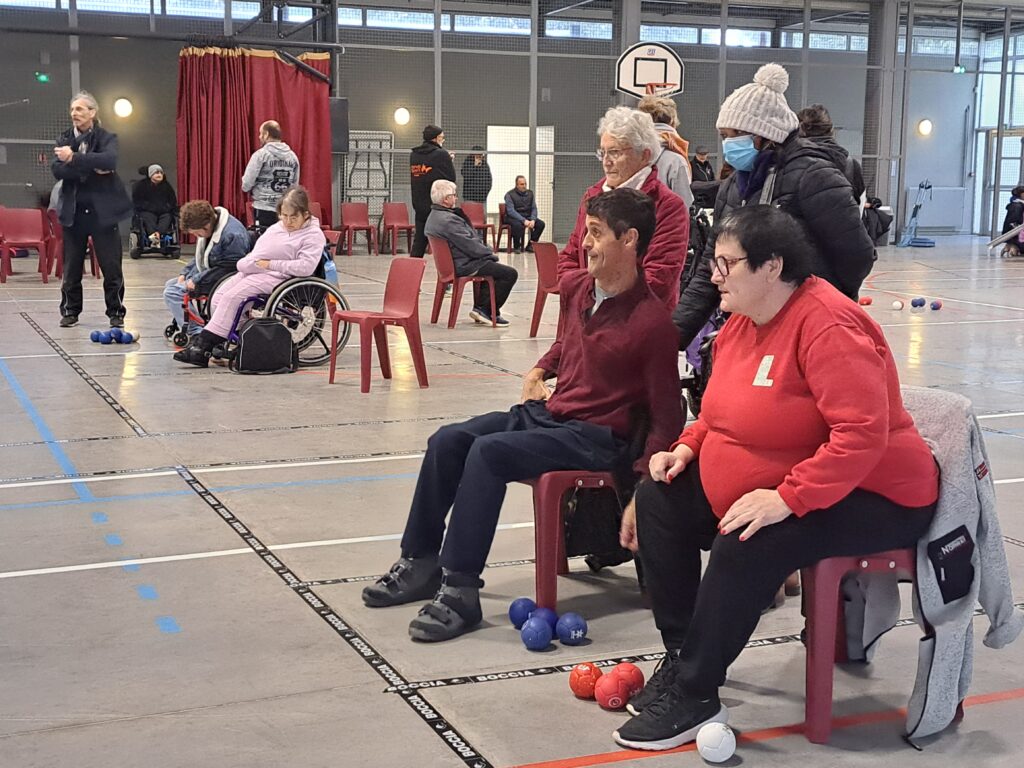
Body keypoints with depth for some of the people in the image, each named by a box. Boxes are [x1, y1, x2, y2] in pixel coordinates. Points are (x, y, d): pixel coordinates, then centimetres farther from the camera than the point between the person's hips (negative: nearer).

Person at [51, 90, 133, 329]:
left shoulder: (107, 138, -1)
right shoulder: (65, 139, 8)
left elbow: (109, 160, -22)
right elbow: (57, 170, -7)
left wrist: (74, 158, -27)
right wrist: (91, 168, -17)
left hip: (102, 210, -3)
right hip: (73, 211, 3)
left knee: (111, 266, 0)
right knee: (71, 266, 8)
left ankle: (116, 312, 11)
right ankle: (70, 311, 20)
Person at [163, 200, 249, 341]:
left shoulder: (232, 235, -28)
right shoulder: (207, 228, 3)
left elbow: (225, 269, -27)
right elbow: (200, 257, 17)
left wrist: (196, 281, -23)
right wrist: (184, 274, 6)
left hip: (220, 282, -11)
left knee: (171, 293, -17)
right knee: (170, 285, 17)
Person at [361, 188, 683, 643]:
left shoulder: (651, 322, -18)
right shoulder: (574, 287, 5)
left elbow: (665, 418, -16)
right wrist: (539, 370, 13)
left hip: (596, 436, -8)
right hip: (547, 411, 8)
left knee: (489, 451, -28)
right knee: (447, 441, -8)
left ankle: (460, 591, -23)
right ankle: (419, 563, 4)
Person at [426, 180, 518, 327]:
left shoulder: (434, 216, 8)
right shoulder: (448, 220, -26)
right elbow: (471, 247, -25)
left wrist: (487, 250, 7)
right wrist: (490, 253, -8)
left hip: (453, 263, 11)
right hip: (465, 266, -11)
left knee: (494, 265, 33)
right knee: (510, 274, -5)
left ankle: (480, 307, 27)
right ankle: (486, 311, 3)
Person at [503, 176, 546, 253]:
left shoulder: (530, 193, 7)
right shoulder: (510, 194, -9)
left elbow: (534, 208, 5)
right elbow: (511, 211, -18)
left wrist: (533, 220, -16)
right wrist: (524, 220, -28)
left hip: (527, 217, 5)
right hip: (513, 217, -5)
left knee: (541, 224, -17)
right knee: (518, 225, -38)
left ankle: (530, 245, -2)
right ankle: (516, 247, -16)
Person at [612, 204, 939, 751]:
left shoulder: (828, 325, -25)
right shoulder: (742, 321, 5)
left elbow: (862, 433, -32)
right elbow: (727, 409, 20)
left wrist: (787, 499, -35)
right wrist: (688, 445, 1)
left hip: (867, 498, -10)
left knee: (746, 549, -32)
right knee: (659, 501, 2)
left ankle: (695, 698, -14)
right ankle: (680, 662, 7)